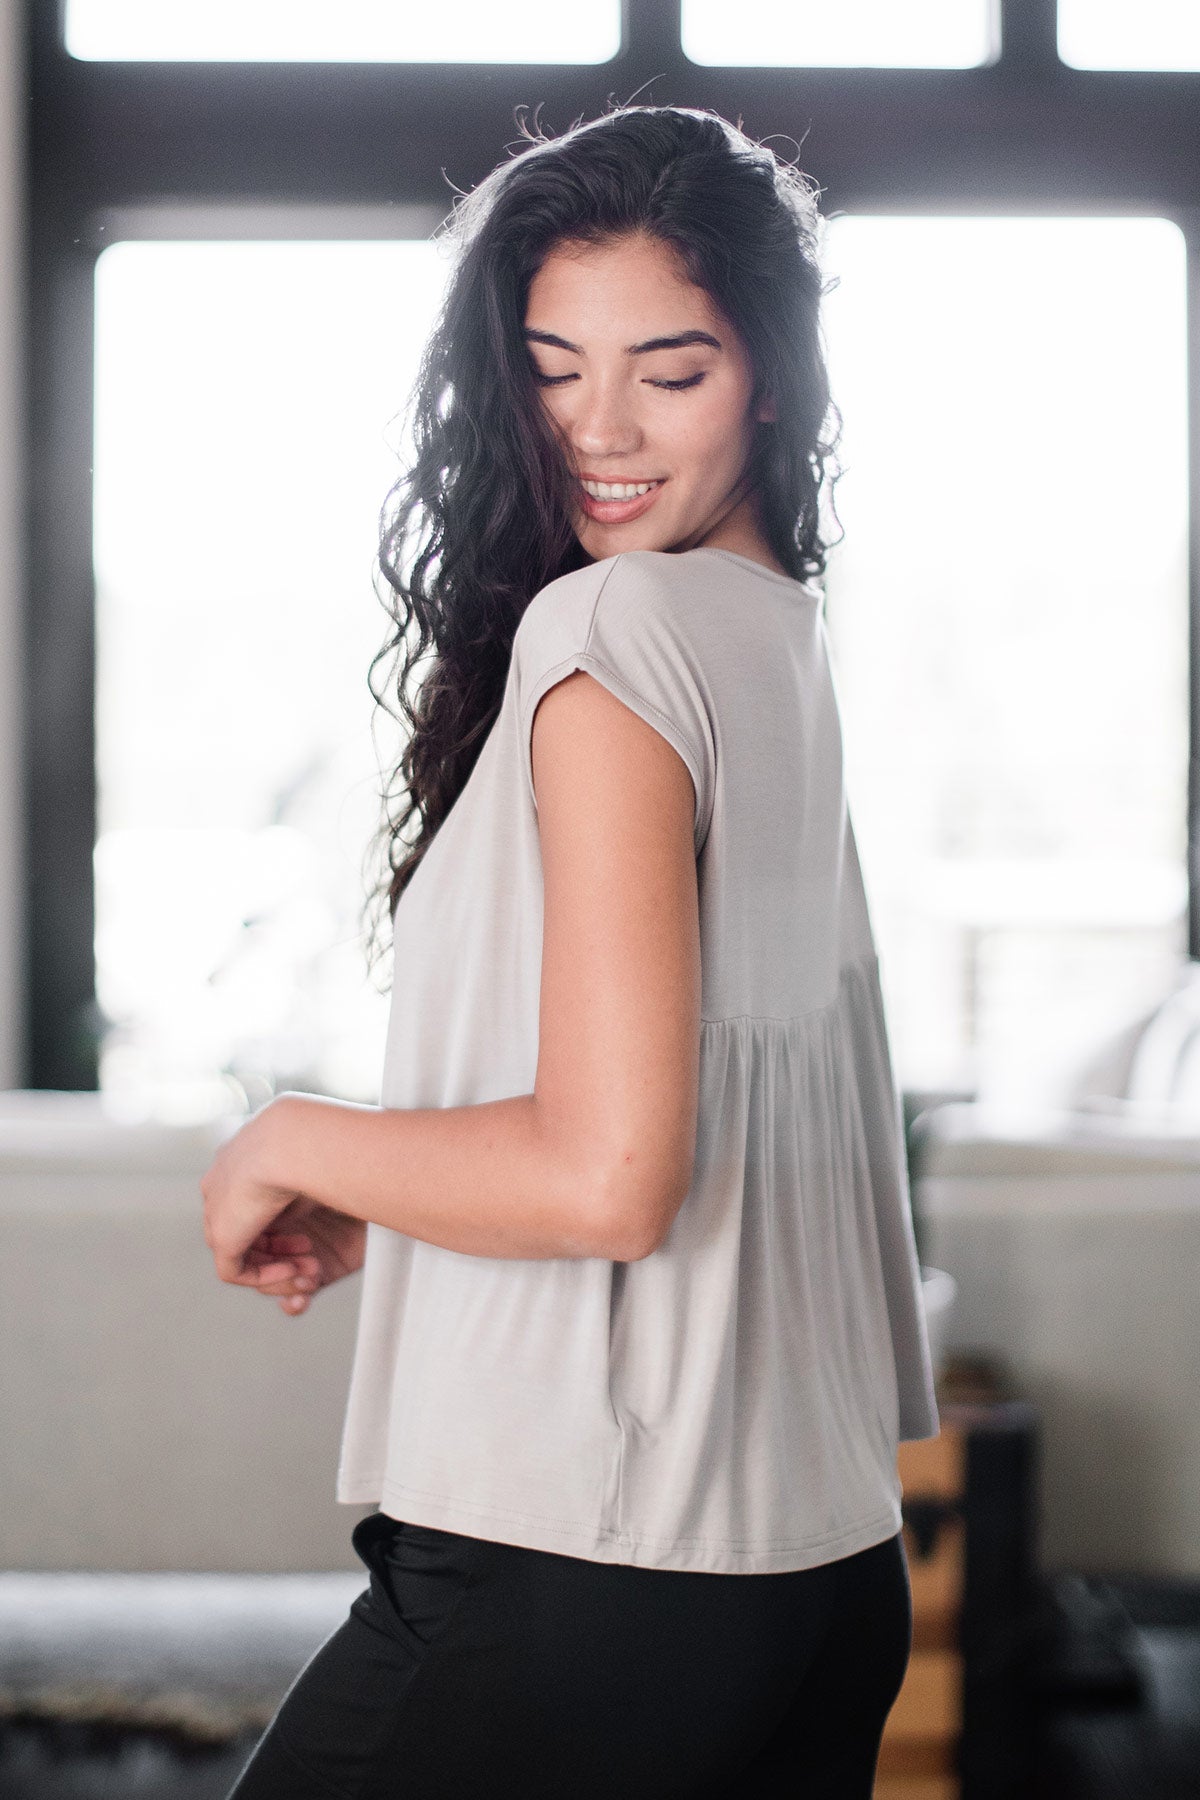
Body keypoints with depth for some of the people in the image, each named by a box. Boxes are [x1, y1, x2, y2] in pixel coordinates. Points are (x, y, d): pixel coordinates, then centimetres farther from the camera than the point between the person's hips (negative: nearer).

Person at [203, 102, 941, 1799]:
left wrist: (294, 1149, -7)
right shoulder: (787, 635, 11)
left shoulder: (610, 628, -16)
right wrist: (374, 1220, 15)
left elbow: (606, 1179, -22)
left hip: (578, 1590, -8)